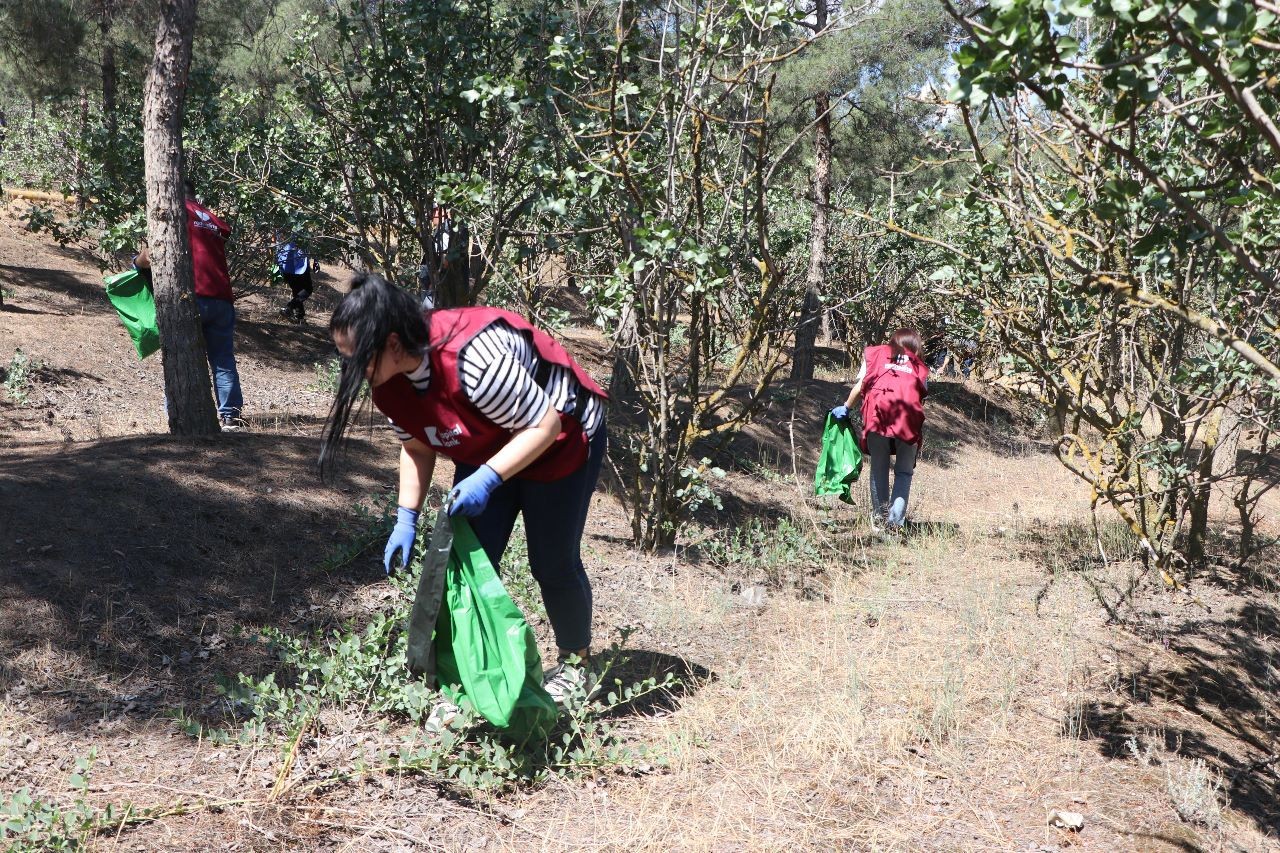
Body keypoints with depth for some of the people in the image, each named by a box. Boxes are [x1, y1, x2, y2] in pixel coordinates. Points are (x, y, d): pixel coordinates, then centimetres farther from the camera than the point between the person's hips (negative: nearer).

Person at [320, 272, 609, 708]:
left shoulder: (471, 358, -39)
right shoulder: (390, 378, -14)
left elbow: (544, 425, -32)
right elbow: (416, 447, 1)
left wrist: (487, 479, -38)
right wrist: (406, 518, -6)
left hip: (561, 441, -7)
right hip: (487, 453, 7)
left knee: (553, 563, 2)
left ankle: (576, 664, 25)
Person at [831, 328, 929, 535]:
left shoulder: (875, 354, 19)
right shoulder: (920, 366, 21)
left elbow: (859, 386, 12)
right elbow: (922, 395, 10)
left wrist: (846, 407, 24)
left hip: (877, 415, 0)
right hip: (909, 419, 0)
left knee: (879, 468, 17)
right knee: (904, 472, 11)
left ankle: (879, 515, 20)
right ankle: (895, 520, 0)